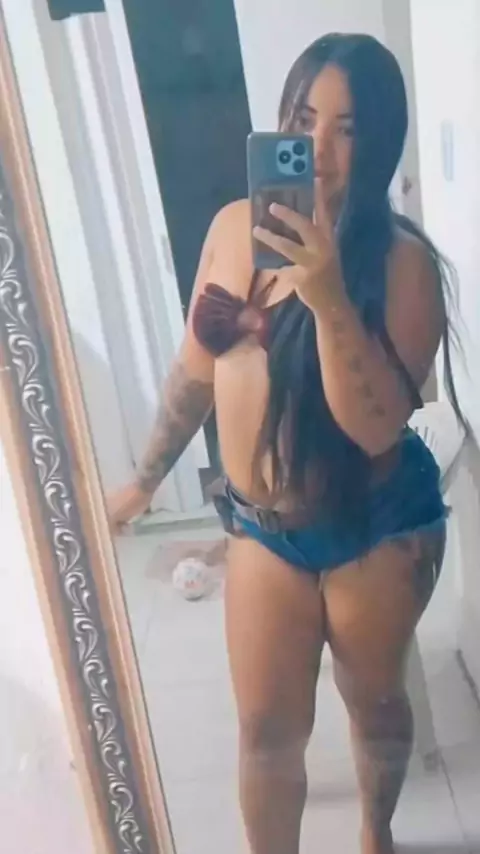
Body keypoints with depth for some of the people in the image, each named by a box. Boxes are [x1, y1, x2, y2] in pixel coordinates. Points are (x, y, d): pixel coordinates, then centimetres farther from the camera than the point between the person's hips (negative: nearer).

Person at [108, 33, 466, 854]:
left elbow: (378, 426, -27)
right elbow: (195, 369, 5)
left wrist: (330, 298, -38)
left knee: (373, 698, 22)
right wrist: (144, 480, 12)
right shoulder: (233, 227, -5)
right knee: (267, 726, 13)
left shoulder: (402, 261, -19)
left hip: (378, 525, -2)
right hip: (262, 527, 3)